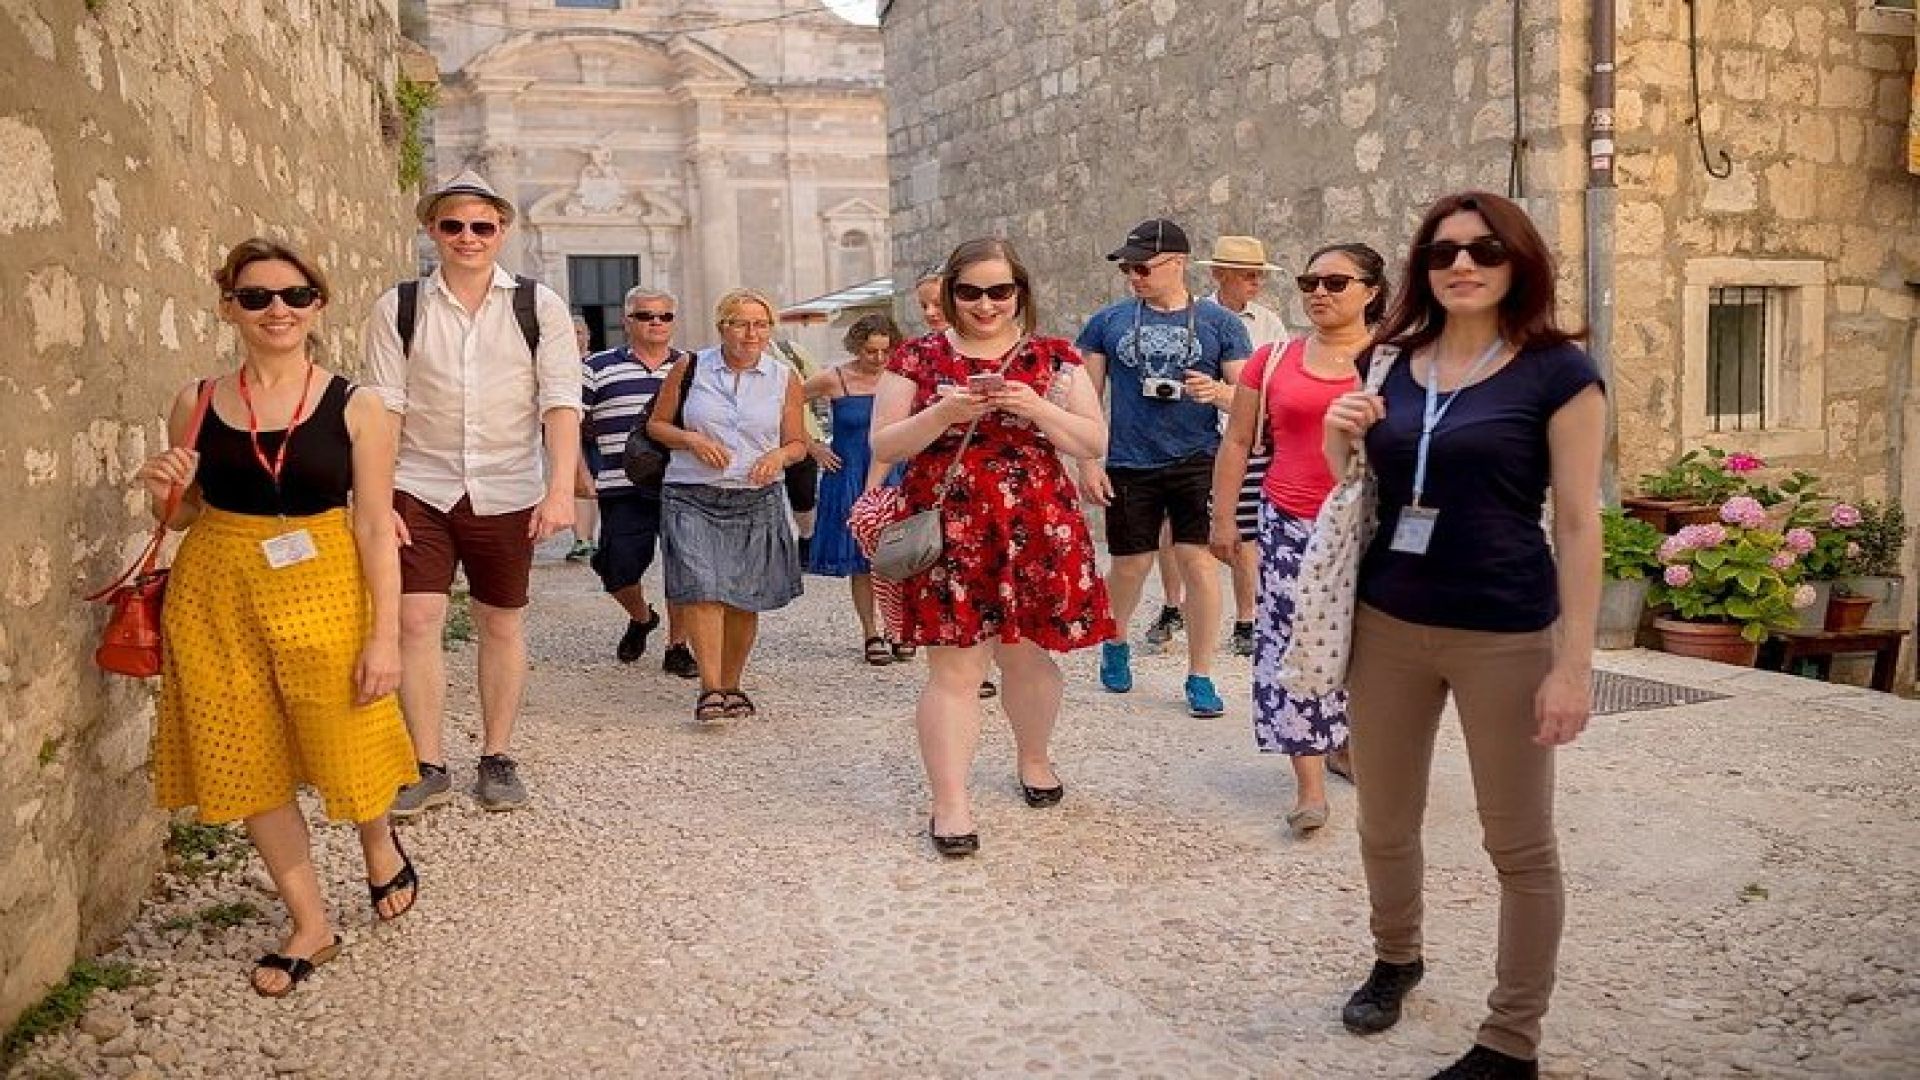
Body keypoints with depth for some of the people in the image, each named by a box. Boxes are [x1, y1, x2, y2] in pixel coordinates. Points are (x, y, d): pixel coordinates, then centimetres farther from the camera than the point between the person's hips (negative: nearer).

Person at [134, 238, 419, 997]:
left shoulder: (353, 407, -6)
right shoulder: (196, 405, 2)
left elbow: (376, 528, -6)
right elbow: (183, 517, 13)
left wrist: (385, 635, -10)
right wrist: (163, 494, -10)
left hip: (323, 593, -3)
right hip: (218, 598, 3)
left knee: (346, 747, 6)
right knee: (246, 762, 9)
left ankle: (379, 841, 43)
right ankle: (310, 922, 27)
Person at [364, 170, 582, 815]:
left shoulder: (538, 306, 0)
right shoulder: (398, 308, 2)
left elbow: (561, 401, -8)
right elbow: (385, 406, -1)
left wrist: (560, 488, -19)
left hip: (507, 492, 0)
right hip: (419, 489, 0)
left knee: (502, 624, 8)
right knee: (415, 622, -4)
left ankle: (497, 760, 22)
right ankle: (428, 767, 9)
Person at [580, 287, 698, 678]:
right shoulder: (599, 368, 6)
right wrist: (583, 478, -2)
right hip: (623, 492, -1)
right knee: (618, 570, -1)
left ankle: (677, 647, 14)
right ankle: (641, 617, 32)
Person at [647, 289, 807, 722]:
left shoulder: (784, 378, 6)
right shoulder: (691, 369, 3)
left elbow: (798, 443, 11)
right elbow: (656, 424, 10)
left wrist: (778, 456, -11)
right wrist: (691, 440, -10)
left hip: (758, 502, 2)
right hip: (693, 498, -2)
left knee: (745, 600, 6)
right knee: (702, 591, -15)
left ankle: (732, 685, 21)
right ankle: (710, 689, -12)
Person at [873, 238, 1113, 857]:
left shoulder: (1054, 359, 6)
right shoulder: (917, 359, 4)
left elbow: (1096, 443, 3)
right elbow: (883, 446, 2)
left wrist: (1036, 408, -14)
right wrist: (941, 414, -15)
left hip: (1037, 532, 2)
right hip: (949, 535, -1)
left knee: (1027, 657, 14)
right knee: (953, 668, -4)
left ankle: (1033, 760, 39)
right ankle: (950, 805, 2)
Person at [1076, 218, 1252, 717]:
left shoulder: (1220, 323, 3)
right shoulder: (1108, 322, 5)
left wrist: (1218, 392, -18)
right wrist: (1088, 462, -1)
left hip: (1198, 462, -1)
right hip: (1129, 466, 1)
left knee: (1198, 561, -4)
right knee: (1129, 565, 8)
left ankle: (1200, 676, 9)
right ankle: (1116, 643, 37)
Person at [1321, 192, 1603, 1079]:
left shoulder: (1557, 371, -7)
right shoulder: (1396, 365, 6)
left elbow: (1578, 524, -9)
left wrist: (1574, 663, -14)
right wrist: (1341, 442, -5)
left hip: (1506, 637, -4)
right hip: (1386, 623, 5)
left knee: (1519, 843, 7)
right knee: (1384, 822, 16)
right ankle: (1395, 958, 42)